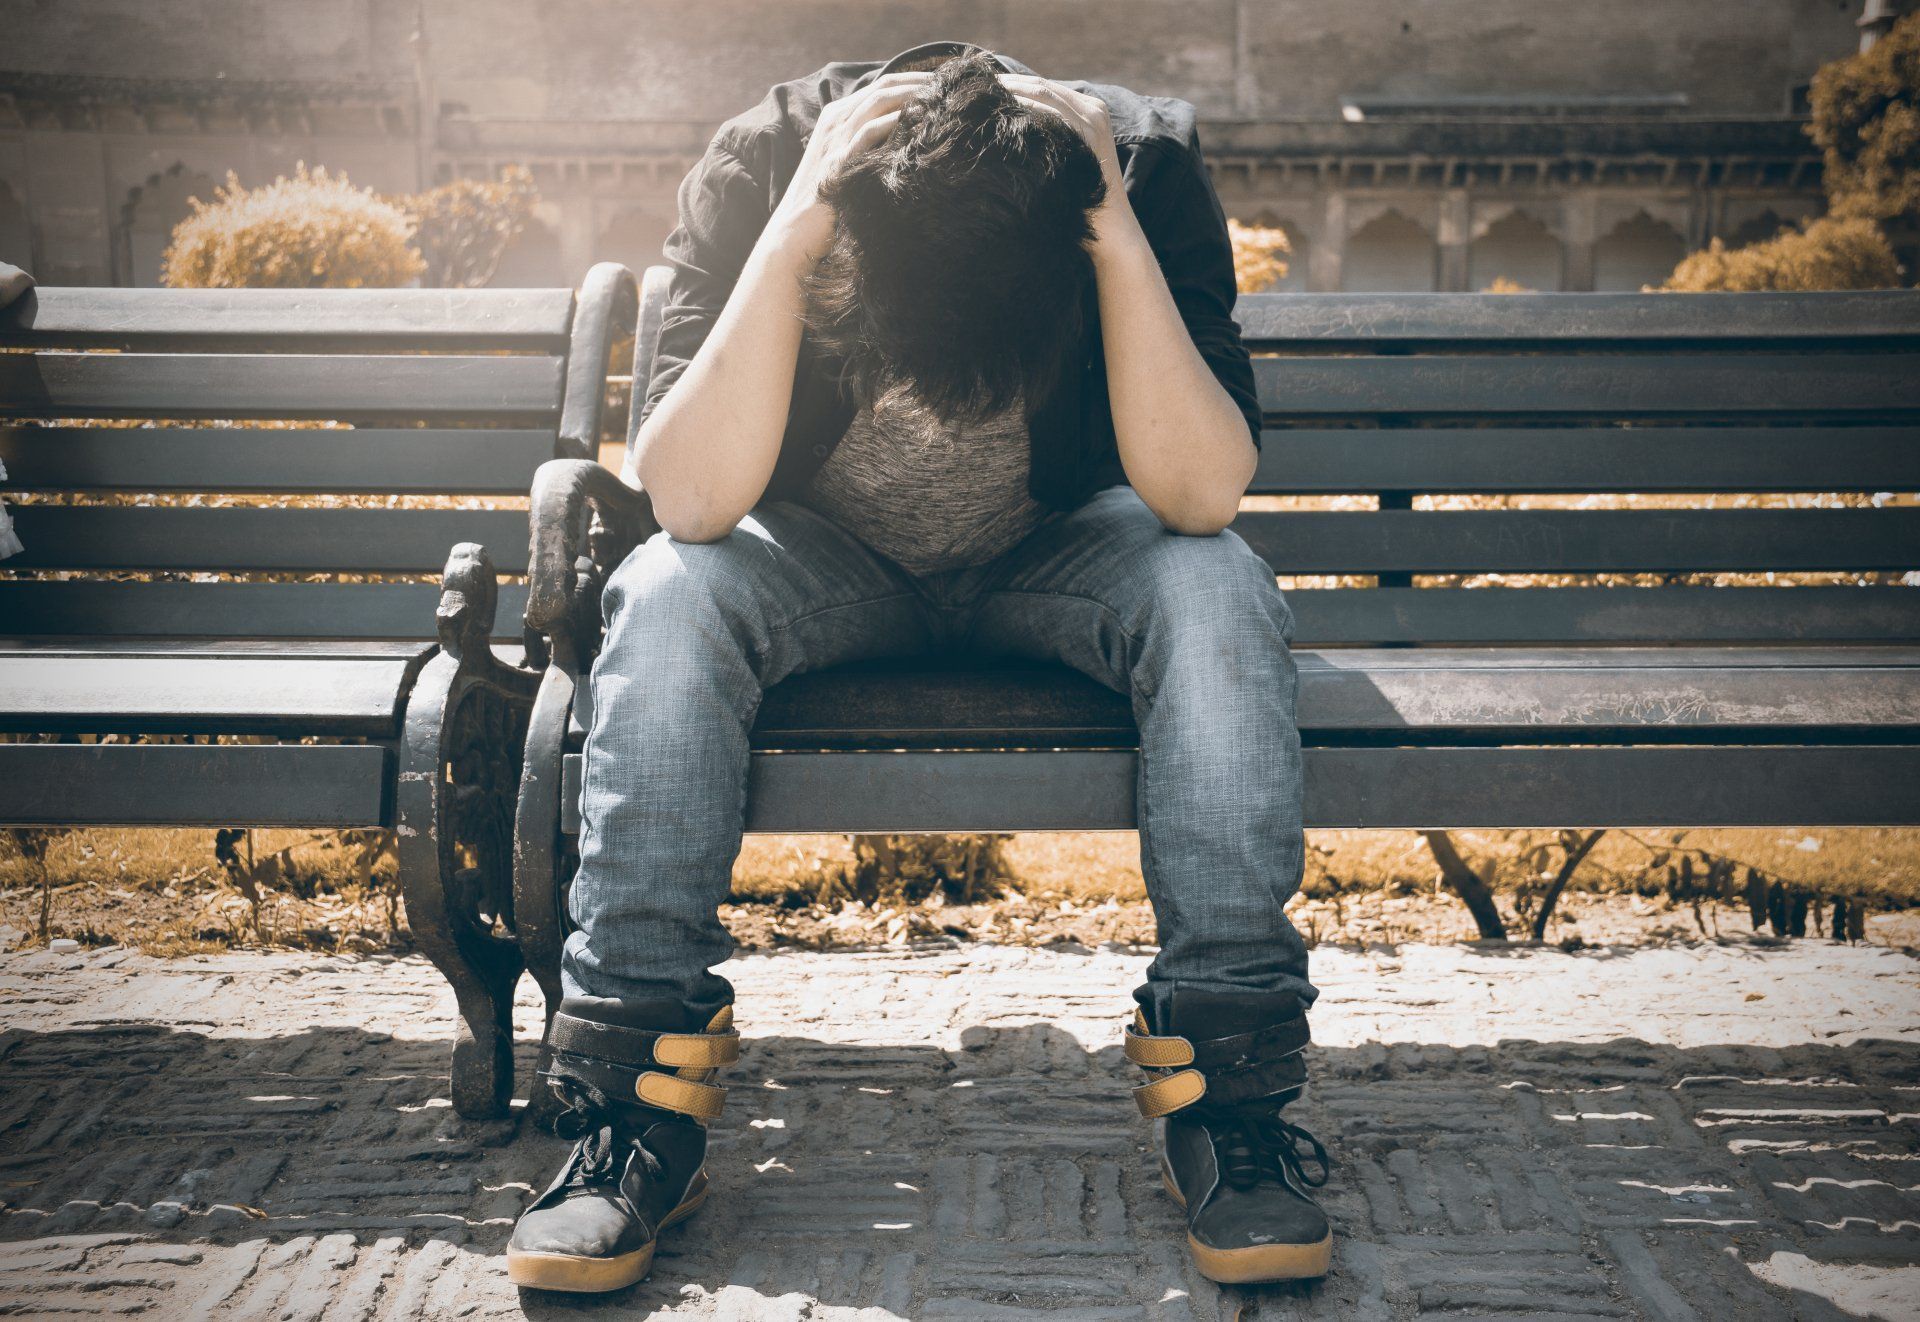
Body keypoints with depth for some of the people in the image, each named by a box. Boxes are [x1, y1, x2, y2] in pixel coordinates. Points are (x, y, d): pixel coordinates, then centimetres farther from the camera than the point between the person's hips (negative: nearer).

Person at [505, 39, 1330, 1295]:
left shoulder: (1146, 164, -25)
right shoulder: (761, 166, -26)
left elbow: (1200, 496, -32)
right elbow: (691, 500, -34)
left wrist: (1121, 241, -40)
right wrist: (787, 239, -41)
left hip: (1056, 550, 0)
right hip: (827, 561, 0)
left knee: (1217, 593, -32)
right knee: (666, 599, -31)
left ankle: (1227, 1089, -24)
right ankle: (645, 1095, -24)